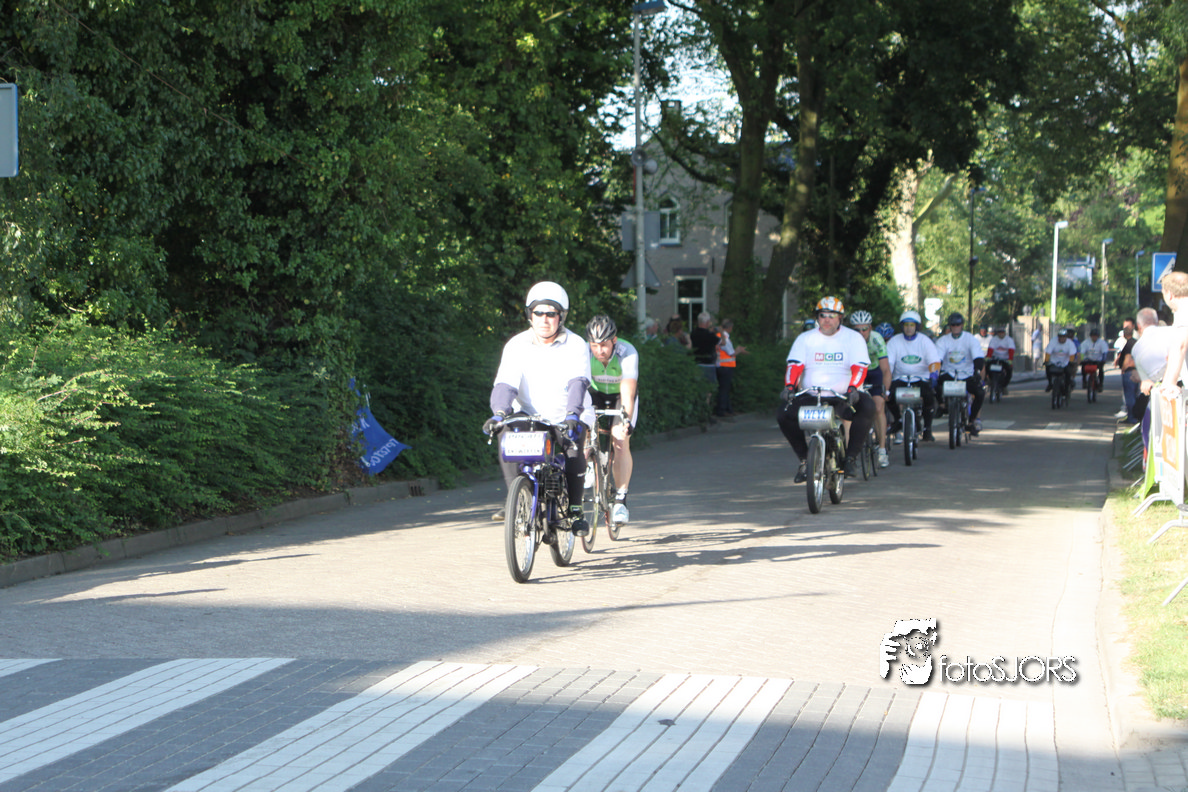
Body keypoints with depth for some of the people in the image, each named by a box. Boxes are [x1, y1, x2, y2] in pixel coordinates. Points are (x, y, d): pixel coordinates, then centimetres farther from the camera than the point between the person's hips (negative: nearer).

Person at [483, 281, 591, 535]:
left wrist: (572, 414, -41)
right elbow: (505, 383, -17)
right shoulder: (517, 345, -6)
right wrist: (499, 413, -36)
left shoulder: (576, 345, -9)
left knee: (573, 451, -28)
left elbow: (578, 382, -23)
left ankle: (574, 509, -8)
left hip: (566, 419, -1)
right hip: (529, 415, 1)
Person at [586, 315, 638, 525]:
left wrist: (626, 419, -54)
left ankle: (620, 500, -13)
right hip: (595, 393, 2)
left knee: (621, 441, -18)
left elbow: (628, 390, -41)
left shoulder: (628, 353, -33)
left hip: (620, 396, -2)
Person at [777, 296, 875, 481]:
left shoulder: (853, 338, 3)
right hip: (811, 397, 2)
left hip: (844, 397, -2)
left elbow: (860, 367, -10)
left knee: (867, 407, -32)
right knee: (784, 415, -20)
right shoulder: (805, 339, 9)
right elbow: (794, 365, -1)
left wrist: (853, 389, -29)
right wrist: (789, 386, -22)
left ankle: (851, 457, -17)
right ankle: (804, 458, -1)